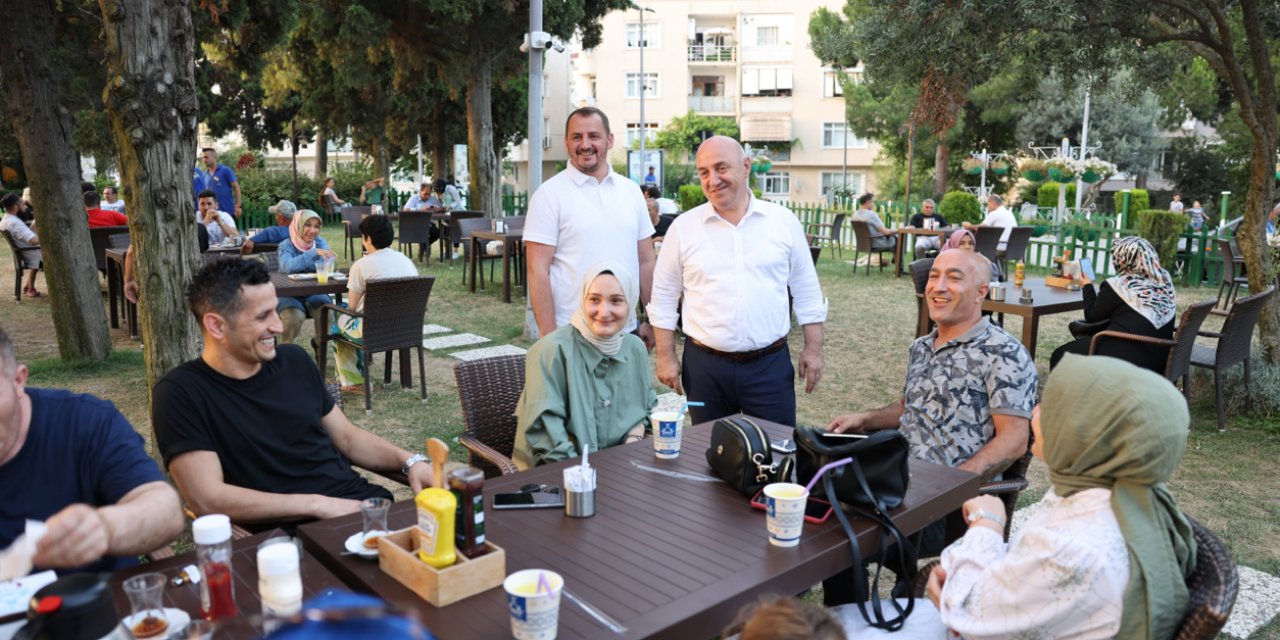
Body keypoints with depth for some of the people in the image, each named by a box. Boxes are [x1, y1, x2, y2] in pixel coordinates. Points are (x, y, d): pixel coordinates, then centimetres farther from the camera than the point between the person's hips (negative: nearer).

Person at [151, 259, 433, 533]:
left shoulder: (294, 360, 12)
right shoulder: (181, 394, -4)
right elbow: (207, 499, -13)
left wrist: (409, 461, 2)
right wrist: (318, 504, -15)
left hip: (365, 503, 6)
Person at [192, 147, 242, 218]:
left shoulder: (225, 170, -5)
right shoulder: (204, 174, 11)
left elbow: (236, 187, -7)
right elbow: (204, 193, 19)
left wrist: (238, 206, -13)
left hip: (227, 211, -5)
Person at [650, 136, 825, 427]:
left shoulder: (783, 221, 2)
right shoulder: (683, 227, 0)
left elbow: (806, 291, 7)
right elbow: (664, 298, 4)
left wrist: (813, 349, 4)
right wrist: (666, 357, 1)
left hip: (770, 364, 0)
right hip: (704, 365, 0)